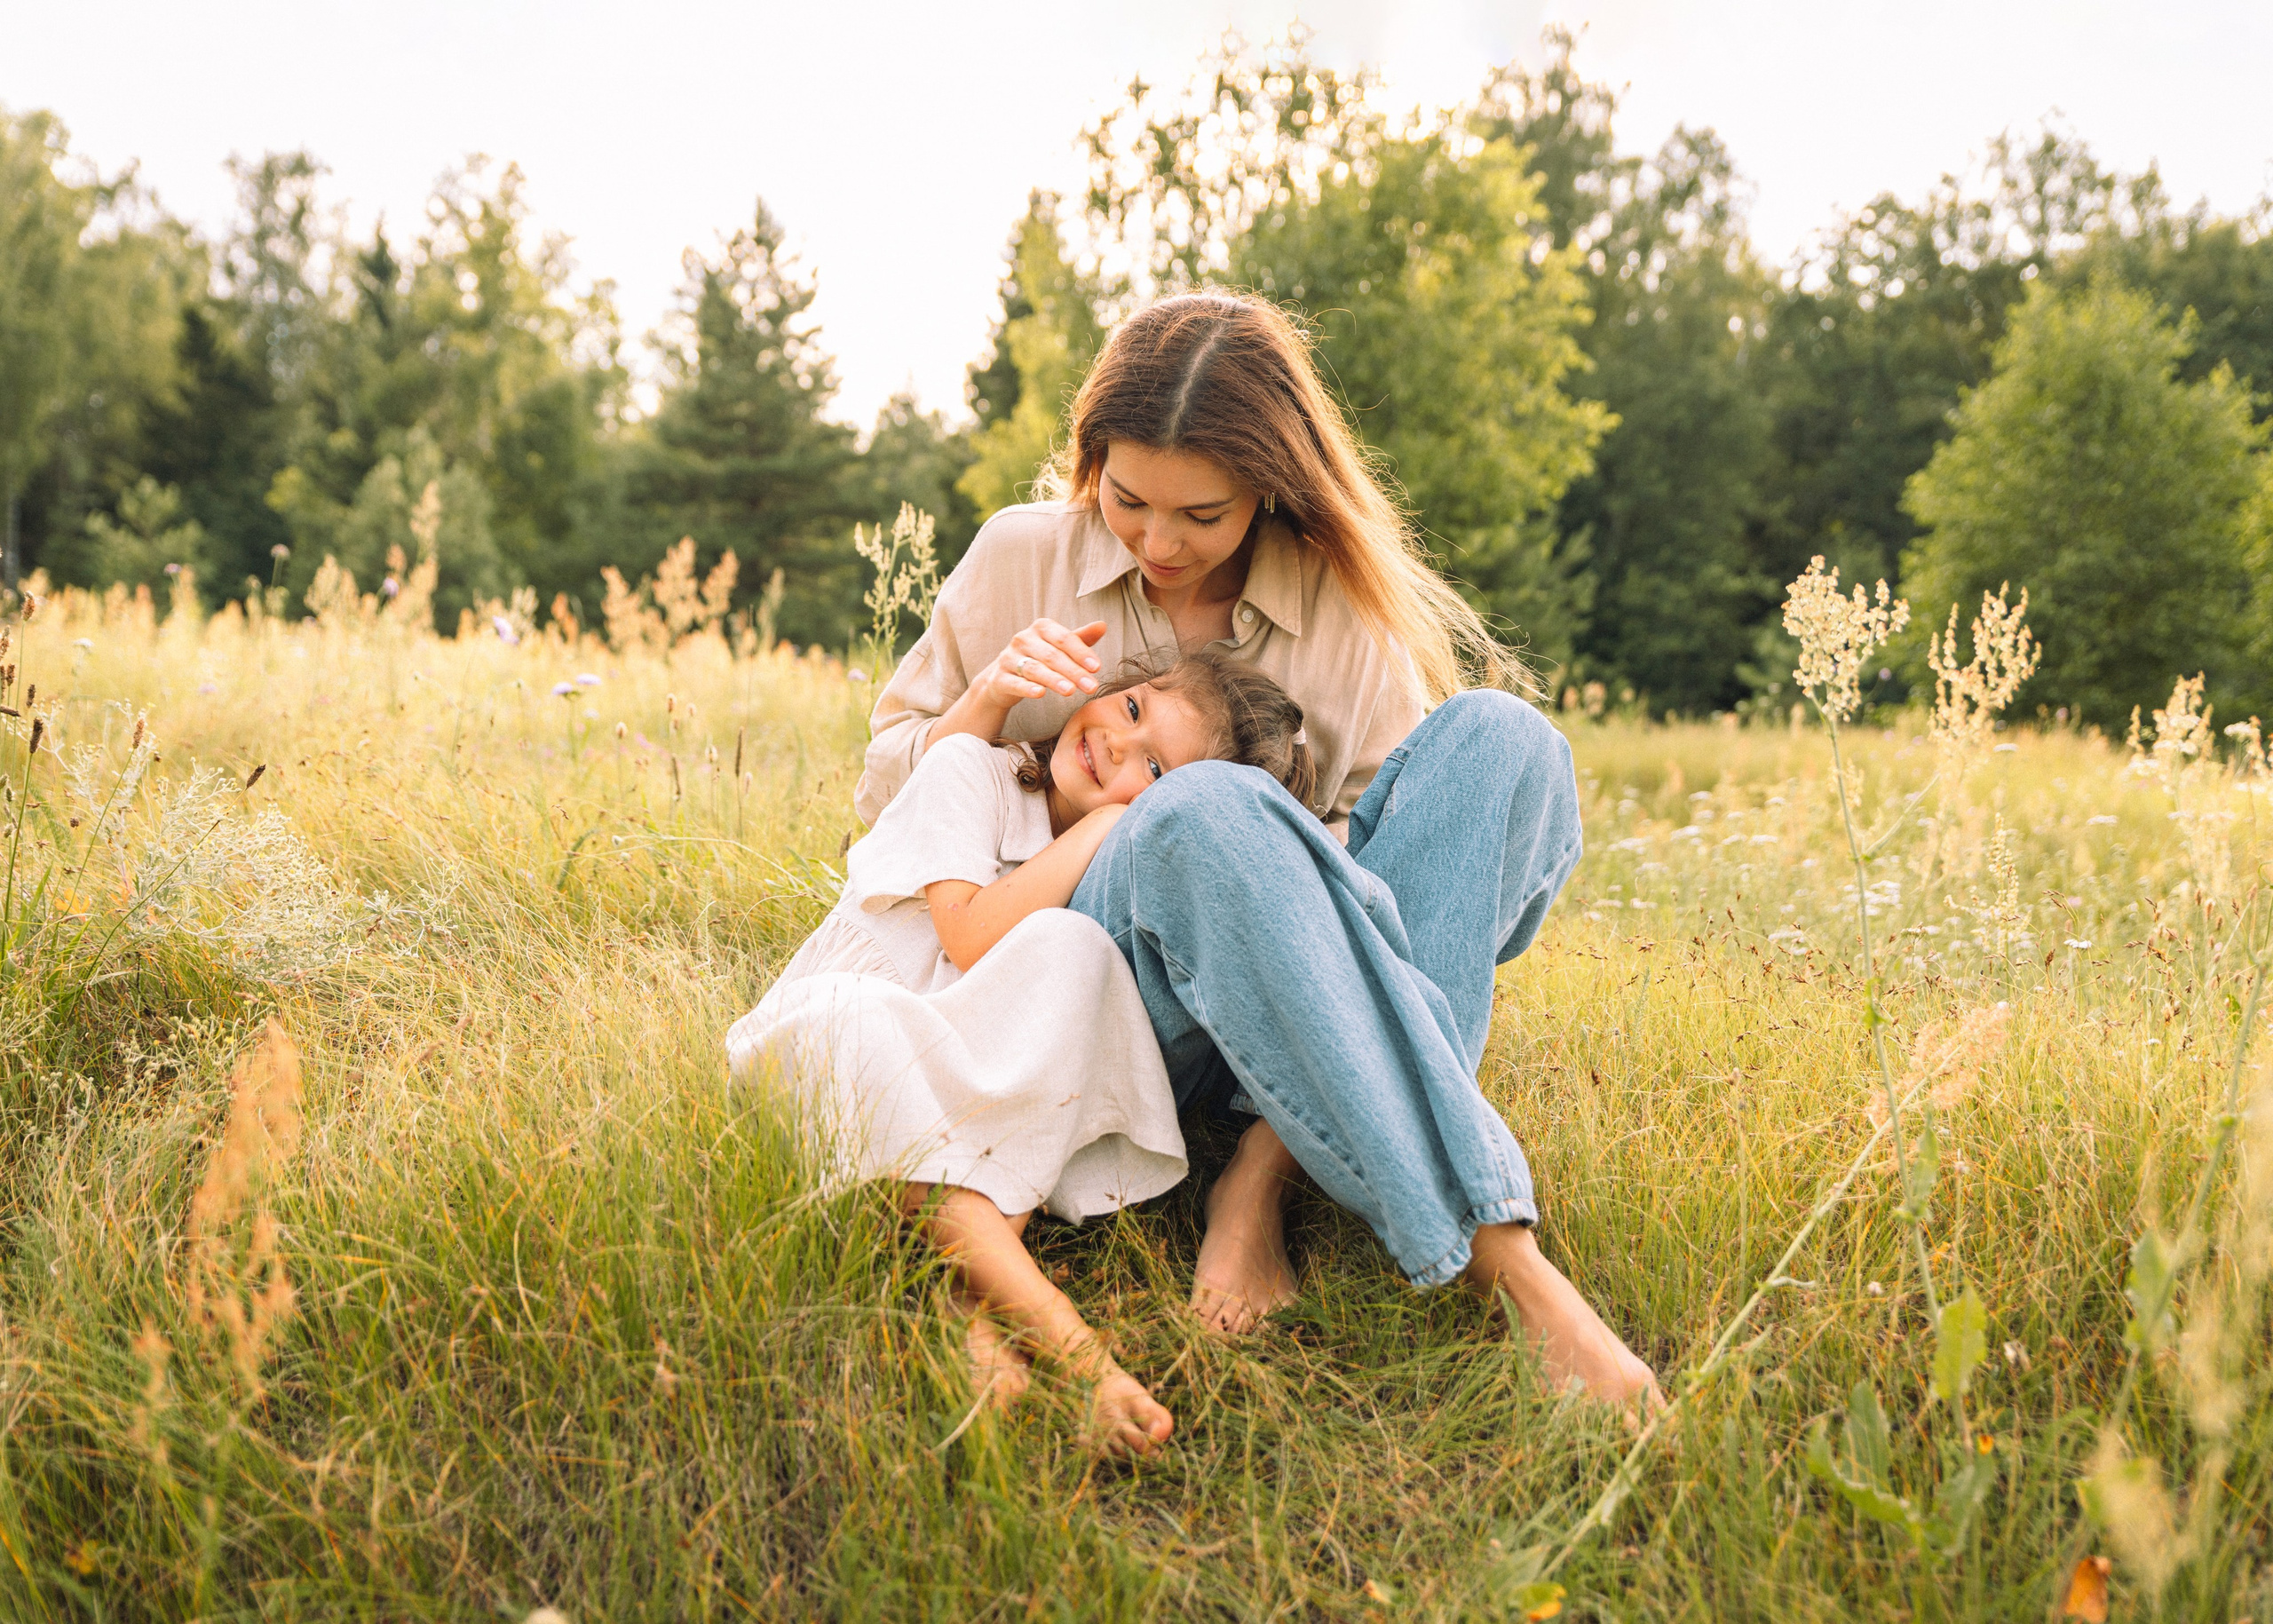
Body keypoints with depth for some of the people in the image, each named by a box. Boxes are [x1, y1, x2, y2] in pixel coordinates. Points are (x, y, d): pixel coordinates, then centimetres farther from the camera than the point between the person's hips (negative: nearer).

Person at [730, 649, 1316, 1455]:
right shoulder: (968, 768, -6)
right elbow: (973, 939, -18)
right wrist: (1100, 824, -15)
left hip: (975, 1096, 2)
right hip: (822, 1055, -2)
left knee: (1070, 946, -27)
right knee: (847, 1012, -38)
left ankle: (974, 1300, -39)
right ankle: (1060, 1333, -47)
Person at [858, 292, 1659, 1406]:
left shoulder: (1346, 609, 8)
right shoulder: (1023, 557, 6)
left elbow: (1384, 831, 8)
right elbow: (885, 794, 11)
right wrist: (985, 705, -11)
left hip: (1289, 1005, 2)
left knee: (1495, 733, -22)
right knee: (1206, 815, -37)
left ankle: (1271, 1168, -33)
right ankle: (1499, 1251, -40)